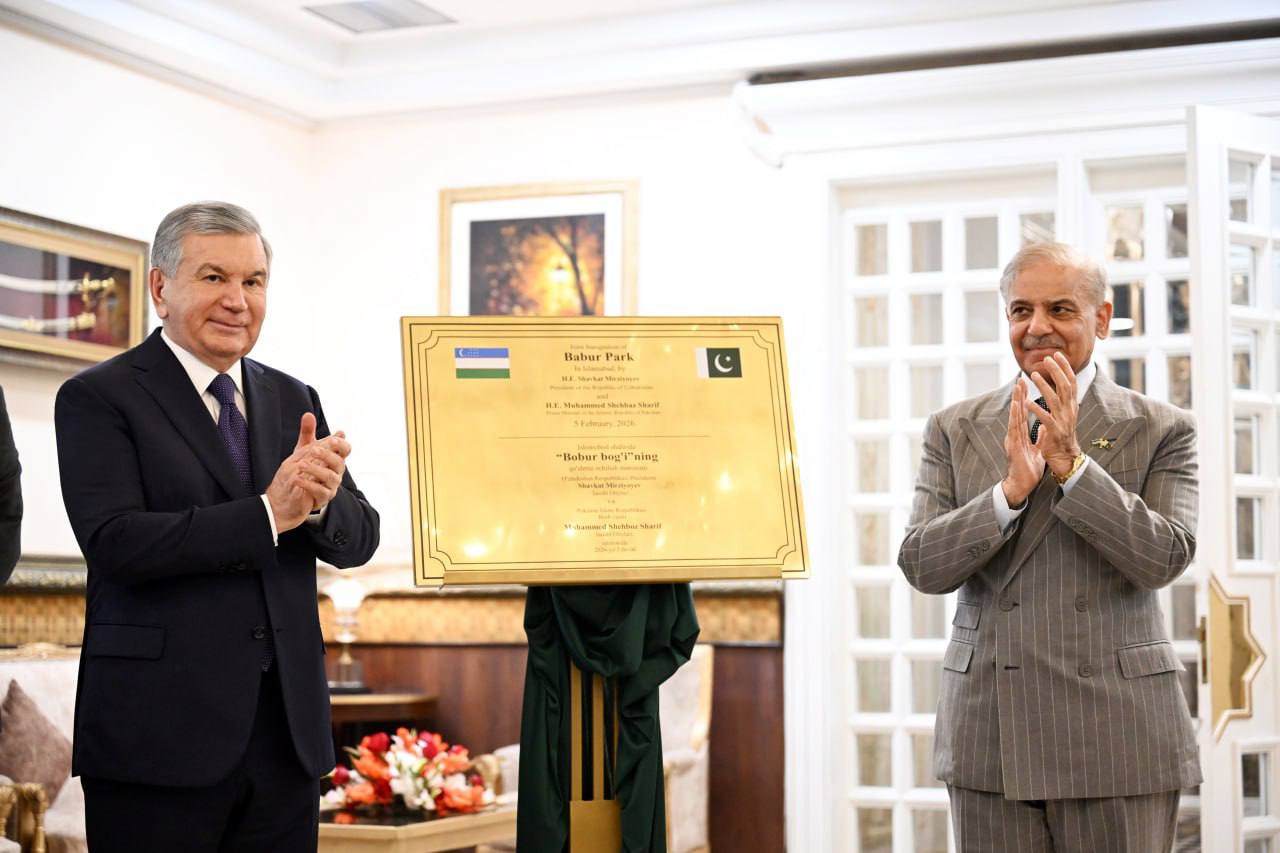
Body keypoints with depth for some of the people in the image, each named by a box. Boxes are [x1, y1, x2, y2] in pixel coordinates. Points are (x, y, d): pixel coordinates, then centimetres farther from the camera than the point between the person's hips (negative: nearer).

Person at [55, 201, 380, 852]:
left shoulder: (293, 400, 13)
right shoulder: (97, 399, -3)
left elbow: (358, 541, 7)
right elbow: (113, 541, -16)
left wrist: (318, 500, -15)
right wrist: (268, 514, -20)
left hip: (287, 730, 5)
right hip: (158, 736, -5)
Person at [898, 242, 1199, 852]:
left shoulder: (1161, 430, 3)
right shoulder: (955, 431, 8)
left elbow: (1164, 559, -9)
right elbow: (921, 567, -1)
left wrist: (1071, 462, -16)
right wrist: (1012, 487, -16)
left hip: (1115, 730, -2)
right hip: (989, 731, 2)